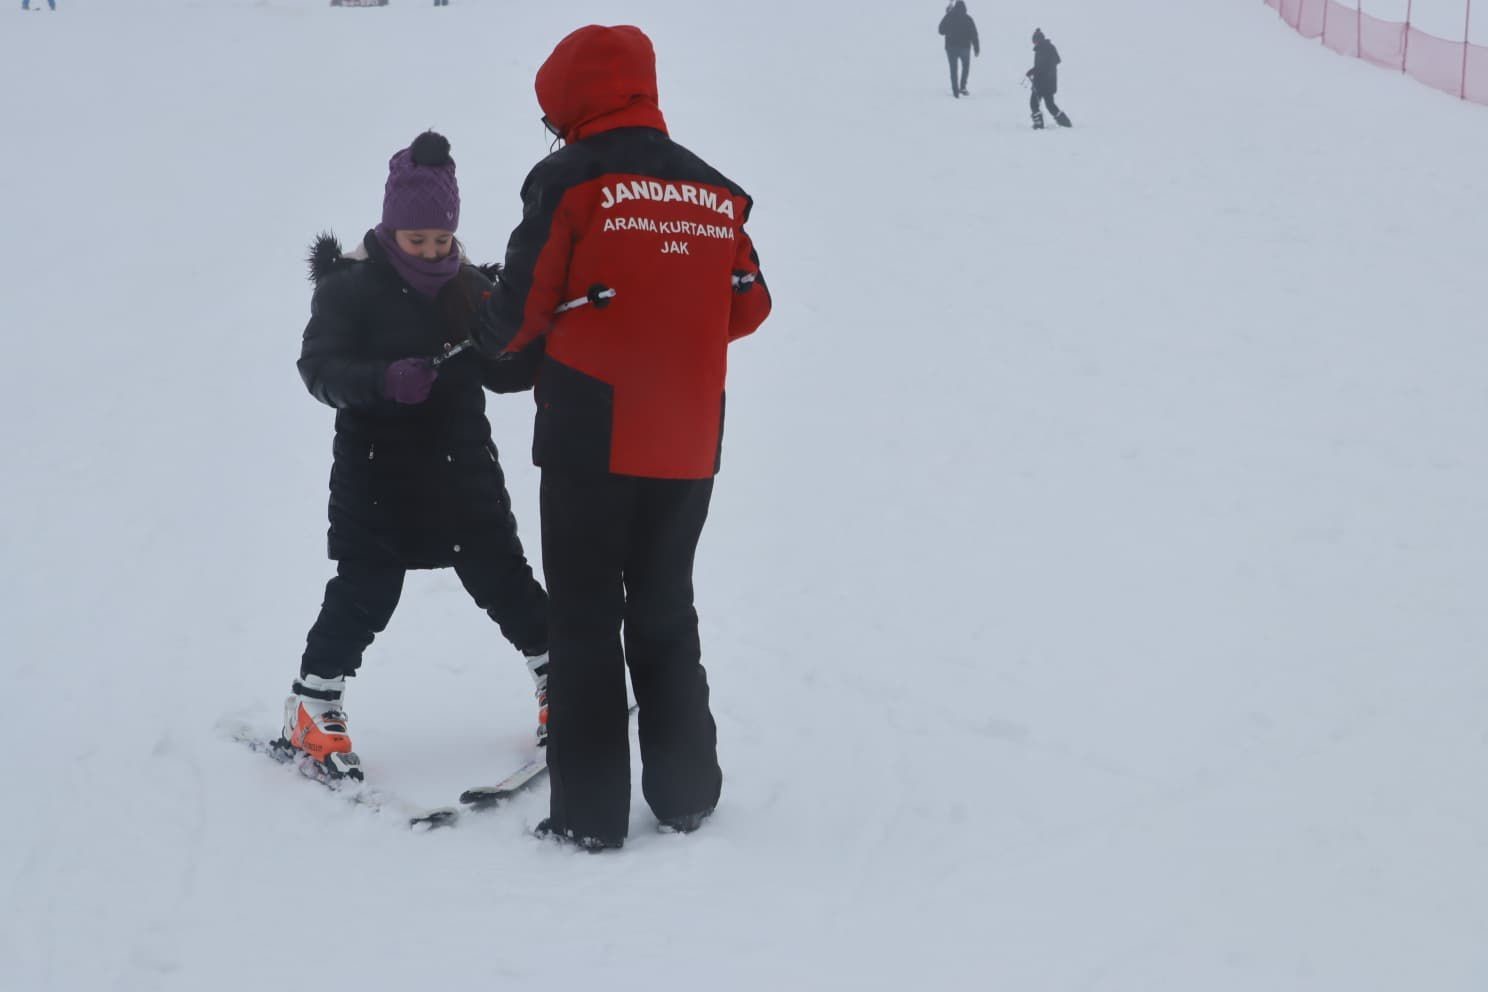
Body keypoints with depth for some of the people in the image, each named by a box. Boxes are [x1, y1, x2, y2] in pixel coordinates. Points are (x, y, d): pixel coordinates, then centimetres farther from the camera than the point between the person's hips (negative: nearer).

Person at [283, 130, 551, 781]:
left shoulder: (467, 285, 6)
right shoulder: (349, 286, -8)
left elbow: (499, 370, 11)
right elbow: (319, 367, -16)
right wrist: (385, 380, -34)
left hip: (462, 465, 4)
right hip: (377, 472, -4)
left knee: (501, 576, 7)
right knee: (365, 591, -6)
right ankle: (312, 713, 5)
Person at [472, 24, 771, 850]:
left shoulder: (570, 181, -9)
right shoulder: (717, 194, 6)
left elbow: (522, 308, -9)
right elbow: (749, 307, 11)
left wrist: (487, 335, 13)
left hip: (592, 441, -4)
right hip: (687, 449, 5)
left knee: (586, 623, 2)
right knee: (666, 614, 17)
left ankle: (591, 811, 2)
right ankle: (685, 791, 19)